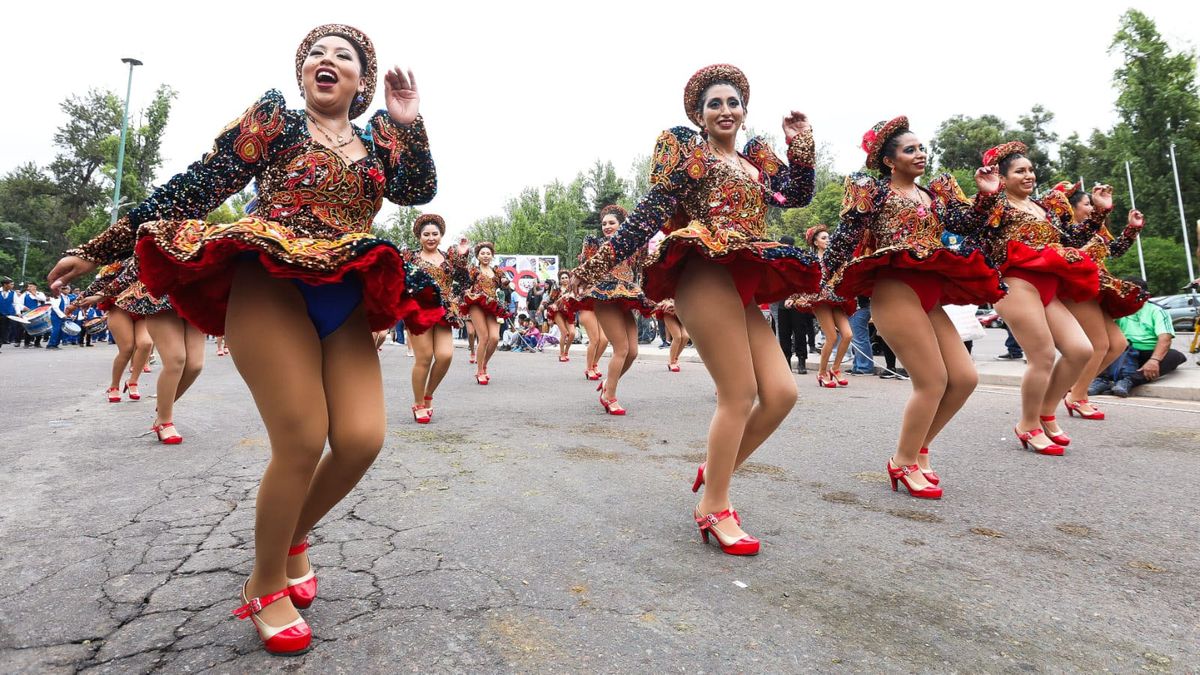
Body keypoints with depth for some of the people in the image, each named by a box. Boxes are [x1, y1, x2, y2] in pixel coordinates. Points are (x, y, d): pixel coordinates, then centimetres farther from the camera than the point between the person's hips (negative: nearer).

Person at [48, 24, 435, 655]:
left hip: (346, 305, 4)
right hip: (271, 289, -3)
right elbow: (198, 185, 7)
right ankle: (266, 585, 12)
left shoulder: (379, 138, 19)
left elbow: (419, 190, 3)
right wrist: (103, 247, 7)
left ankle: (292, 538, 20)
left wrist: (408, 124, -6)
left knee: (362, 439, -10)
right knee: (302, 442, -12)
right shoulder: (274, 117, 10)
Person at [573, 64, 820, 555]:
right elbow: (651, 210, -2)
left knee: (782, 393, 0)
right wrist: (600, 263, -10)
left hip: (743, 285, 7)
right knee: (739, 394, -9)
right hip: (707, 275, -7)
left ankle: (714, 472, 18)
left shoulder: (756, 160, 27)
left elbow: (797, 195, 17)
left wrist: (801, 144, 7)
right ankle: (713, 509, 5)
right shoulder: (686, 149, 7)